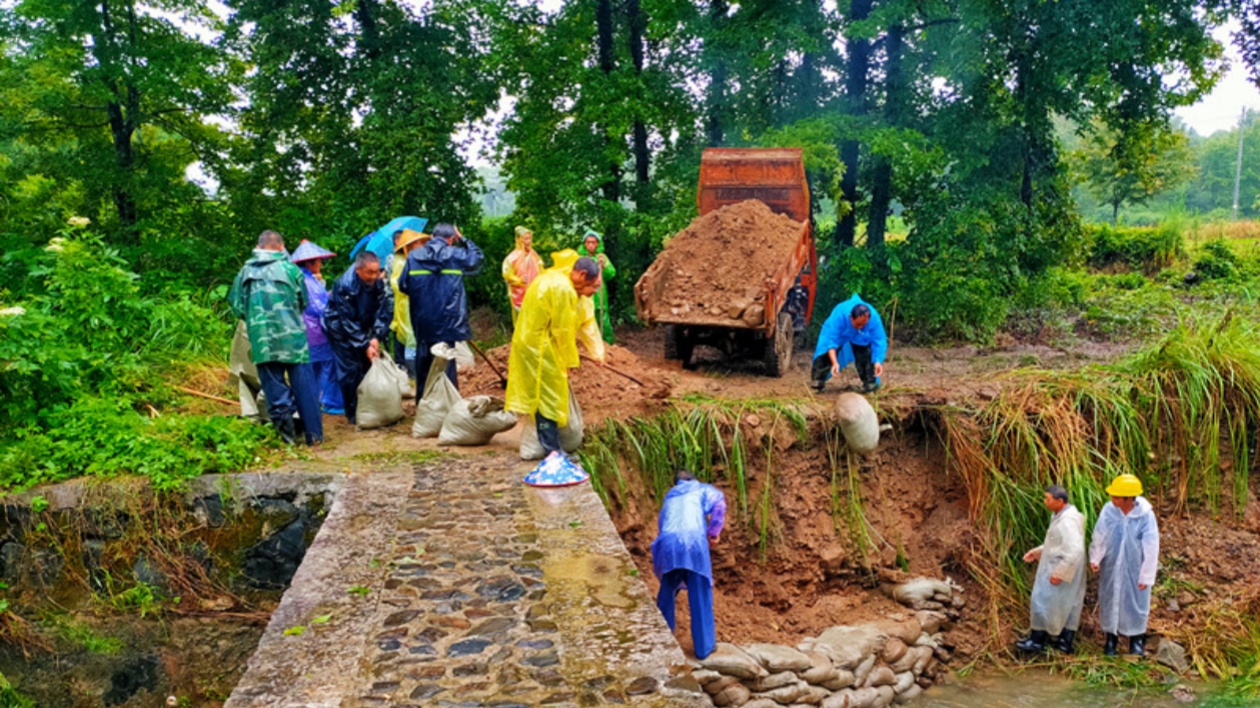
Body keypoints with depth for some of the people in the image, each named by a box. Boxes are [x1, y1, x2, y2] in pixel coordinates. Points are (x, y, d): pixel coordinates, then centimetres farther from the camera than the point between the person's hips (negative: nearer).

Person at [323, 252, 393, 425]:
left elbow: (385, 312, -12)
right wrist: (364, 345, -26)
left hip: (363, 328, 5)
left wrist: (376, 337, -23)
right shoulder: (344, 286, -28)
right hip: (341, 329, -5)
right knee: (350, 369, -9)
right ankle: (353, 414, 3)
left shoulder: (380, 283, -15)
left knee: (368, 365, 0)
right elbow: (347, 322, -25)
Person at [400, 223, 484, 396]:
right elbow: (477, 258, 13)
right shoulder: (456, 255, -4)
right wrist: (463, 239, 19)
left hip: (422, 322, 3)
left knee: (423, 365, 14)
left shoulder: (413, 256, 2)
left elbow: (403, 286, 6)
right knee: (446, 366, 2)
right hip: (447, 322, -3)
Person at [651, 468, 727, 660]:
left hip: (668, 544, 4)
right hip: (693, 541, -3)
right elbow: (719, 502, -2)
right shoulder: (703, 489, 22)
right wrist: (713, 532, 4)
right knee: (700, 597, 8)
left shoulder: (670, 497, 34)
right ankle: (704, 647, 13)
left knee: (666, 592, 23)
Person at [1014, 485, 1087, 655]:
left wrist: (1060, 573, -27)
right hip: (1056, 568, 10)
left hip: (1061, 571, -10)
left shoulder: (1068, 521, -25)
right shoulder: (1061, 516, 8)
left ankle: (1037, 641, 11)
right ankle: (1066, 642, 25)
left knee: (1044, 603, 0)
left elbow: (1074, 550, -30)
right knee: (1068, 606, 16)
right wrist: (1037, 552, 12)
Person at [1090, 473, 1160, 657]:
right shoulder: (1109, 510, -15)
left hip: (1134, 570, -2)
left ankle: (1136, 639, 35)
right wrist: (1095, 558, -11)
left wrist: (1146, 576, -10)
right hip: (1111, 568, 2)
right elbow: (1099, 536, -4)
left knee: (1135, 603, 14)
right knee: (1109, 601, 15)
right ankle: (1111, 638, 32)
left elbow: (1151, 548, -14)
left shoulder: (1145, 515, -21)